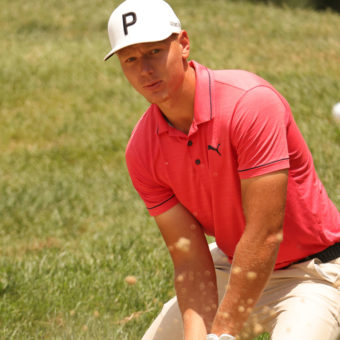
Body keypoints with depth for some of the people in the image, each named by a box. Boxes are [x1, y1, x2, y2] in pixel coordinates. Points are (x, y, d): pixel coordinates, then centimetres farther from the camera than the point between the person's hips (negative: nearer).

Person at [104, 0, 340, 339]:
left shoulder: (249, 102, -27)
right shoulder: (142, 151, -8)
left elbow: (265, 235, -28)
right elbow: (188, 257, -9)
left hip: (311, 270, -6)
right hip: (231, 267, 6)